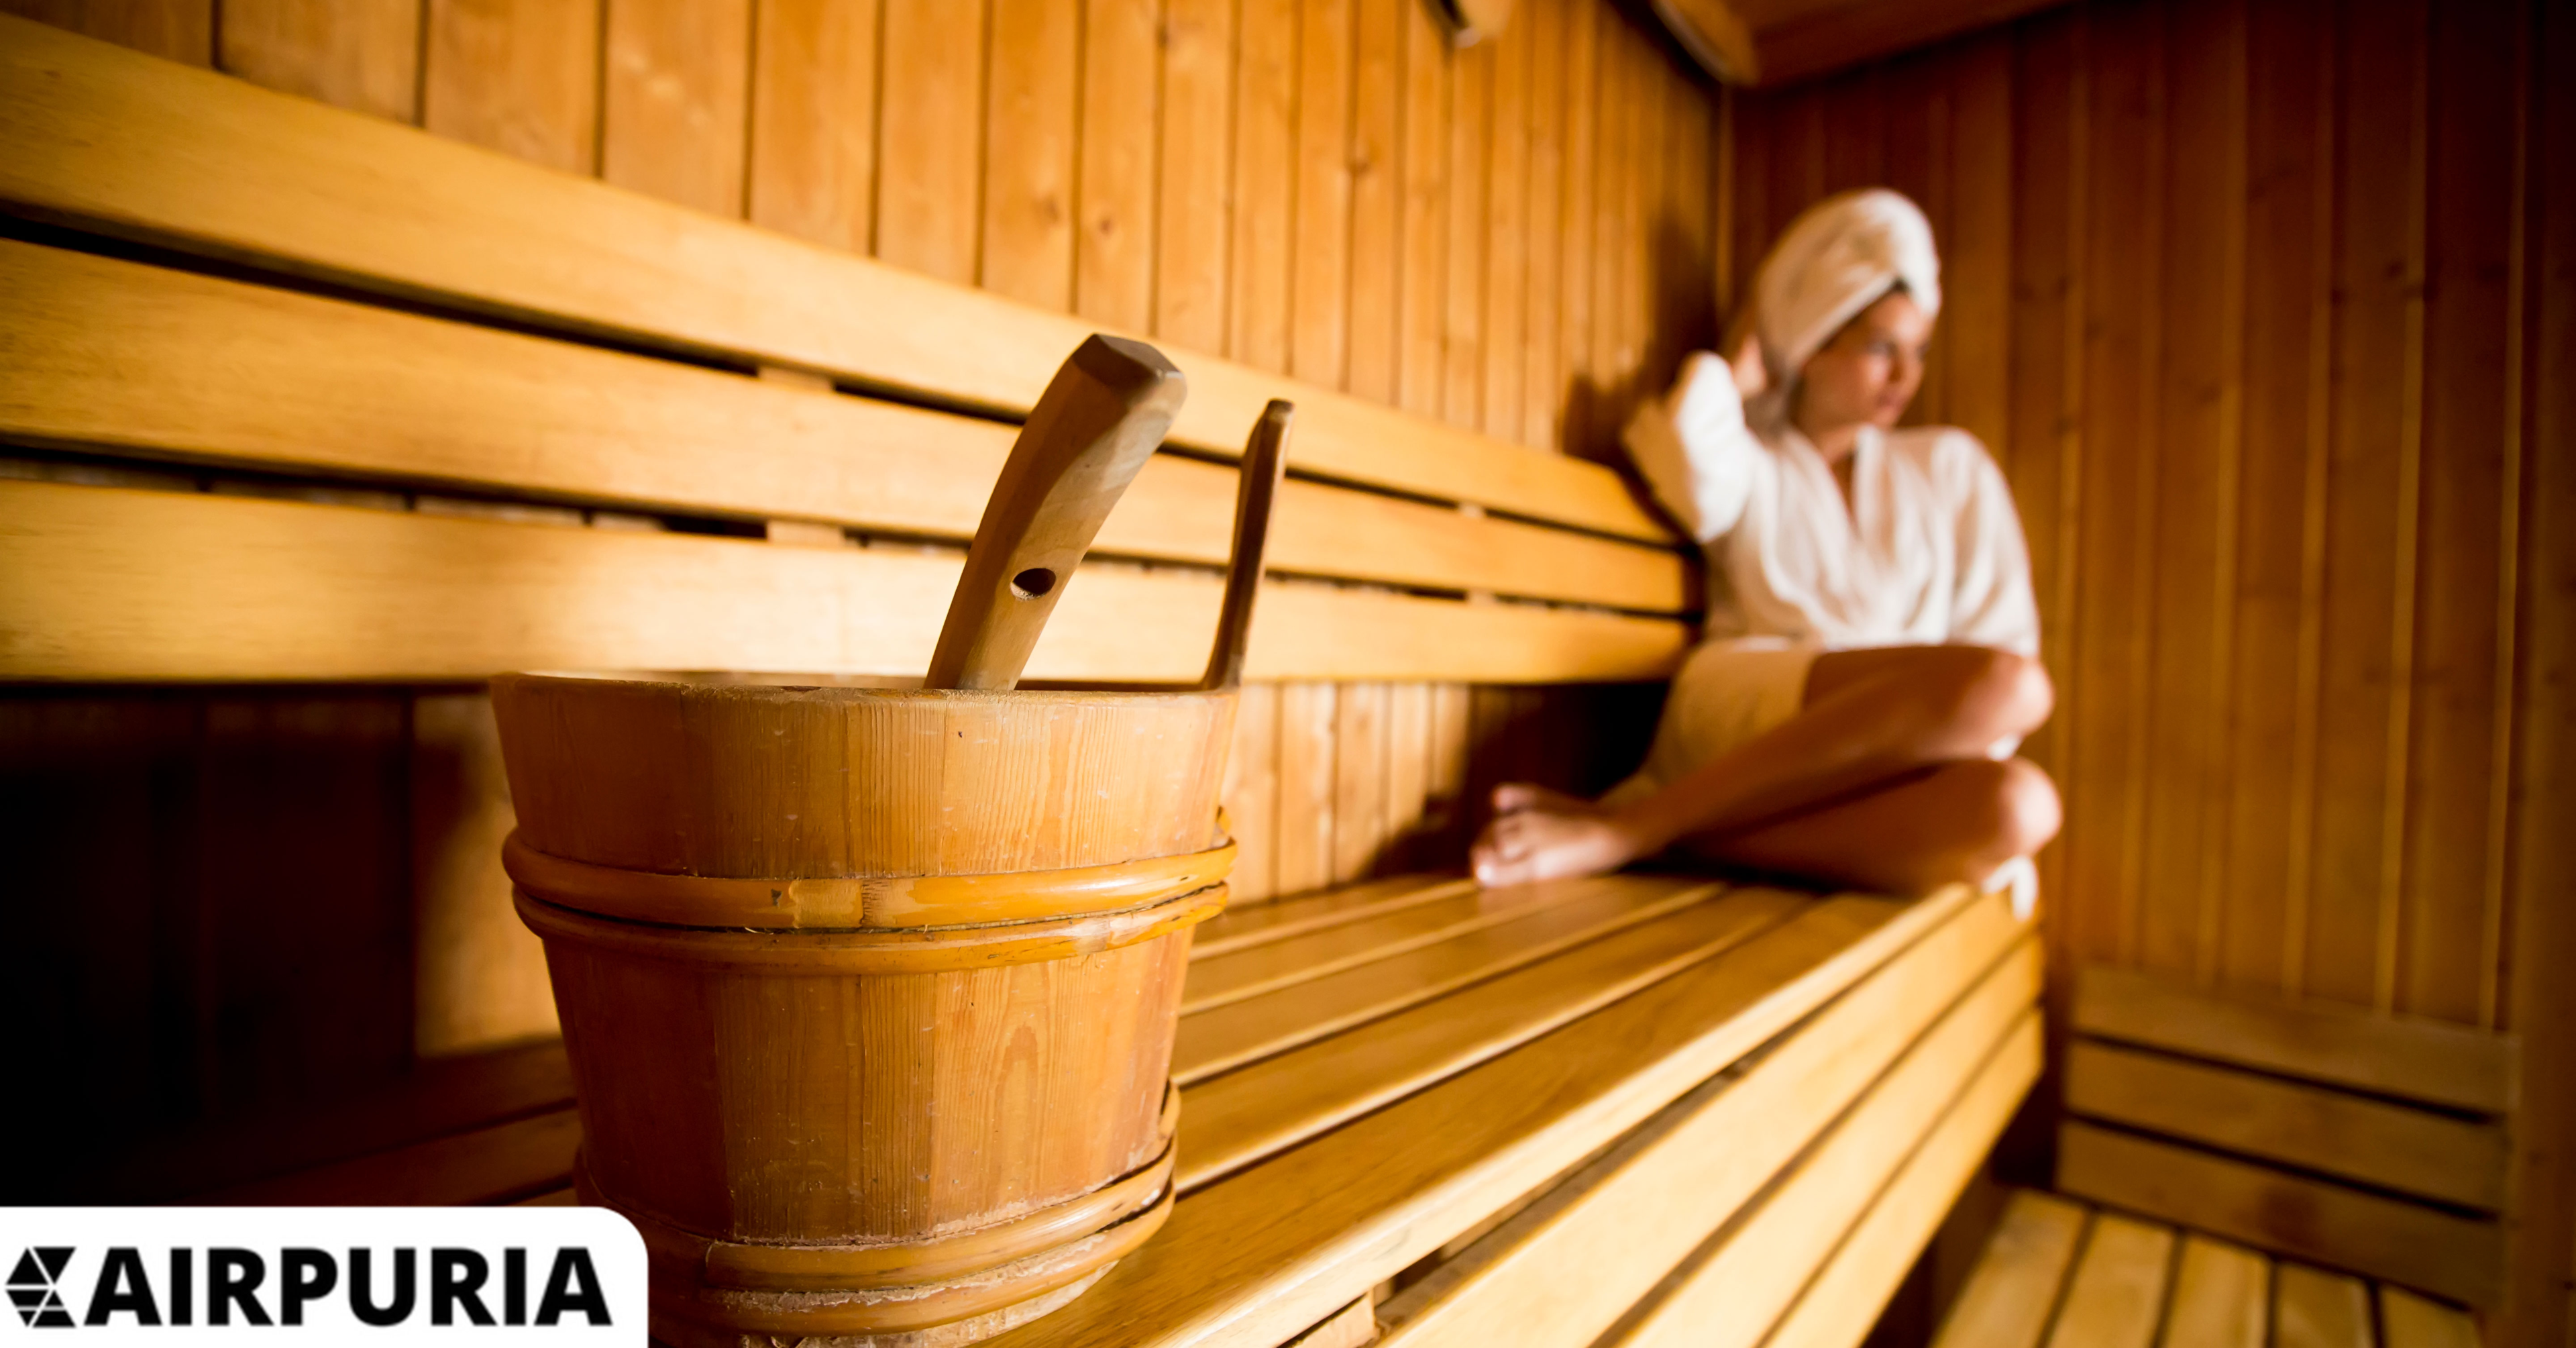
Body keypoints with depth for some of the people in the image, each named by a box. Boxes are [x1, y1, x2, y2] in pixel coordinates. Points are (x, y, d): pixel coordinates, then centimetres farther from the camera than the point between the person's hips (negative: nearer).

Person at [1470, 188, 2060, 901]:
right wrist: (1745, 367, 10)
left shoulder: (1951, 465, 24)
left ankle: (1630, 830, -31)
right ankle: (1632, 825, -31)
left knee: (2017, 805, -31)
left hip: (1889, 769, 4)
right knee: (2006, 684, -31)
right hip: (1736, 721, -3)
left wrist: (1956, 730, -3)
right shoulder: (1746, 468, 15)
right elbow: (1689, 440, -11)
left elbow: (2004, 636, 17)